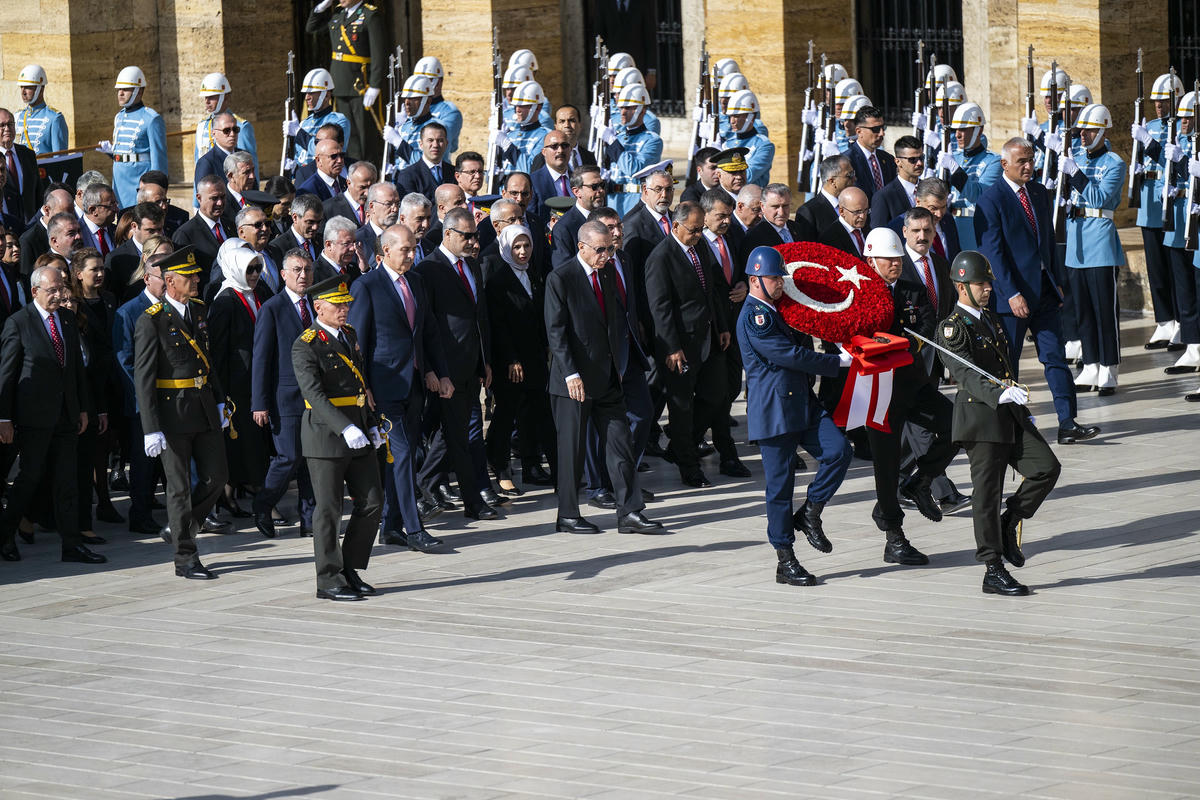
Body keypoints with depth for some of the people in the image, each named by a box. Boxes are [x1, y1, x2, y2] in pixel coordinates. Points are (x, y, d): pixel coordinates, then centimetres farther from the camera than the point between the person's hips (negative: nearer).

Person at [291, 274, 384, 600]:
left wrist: (372, 425, 13)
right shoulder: (306, 347, -12)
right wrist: (345, 428, -31)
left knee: (371, 504, 6)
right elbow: (314, 393, -22)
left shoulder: (349, 335, 14)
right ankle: (329, 580, 7)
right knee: (329, 509, -1)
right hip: (326, 437, -8)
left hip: (359, 435, 8)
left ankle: (350, 571, 18)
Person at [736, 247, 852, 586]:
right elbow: (791, 355, -17)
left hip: (803, 403, 8)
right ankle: (785, 562, 4)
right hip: (774, 411, -8)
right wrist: (837, 362, -10)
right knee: (780, 483, -2)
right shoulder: (754, 316, -12)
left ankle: (809, 514, 7)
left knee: (838, 451, -11)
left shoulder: (778, 310, 17)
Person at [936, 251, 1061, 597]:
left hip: (1009, 415, 8)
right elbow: (967, 375, -25)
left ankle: (1008, 525, 14)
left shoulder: (990, 319, 17)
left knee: (1046, 467, -5)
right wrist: (1000, 393, -40)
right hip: (981, 419, -8)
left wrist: (1022, 408, 27)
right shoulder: (952, 328, -11)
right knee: (988, 491, -3)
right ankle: (993, 571, 3)